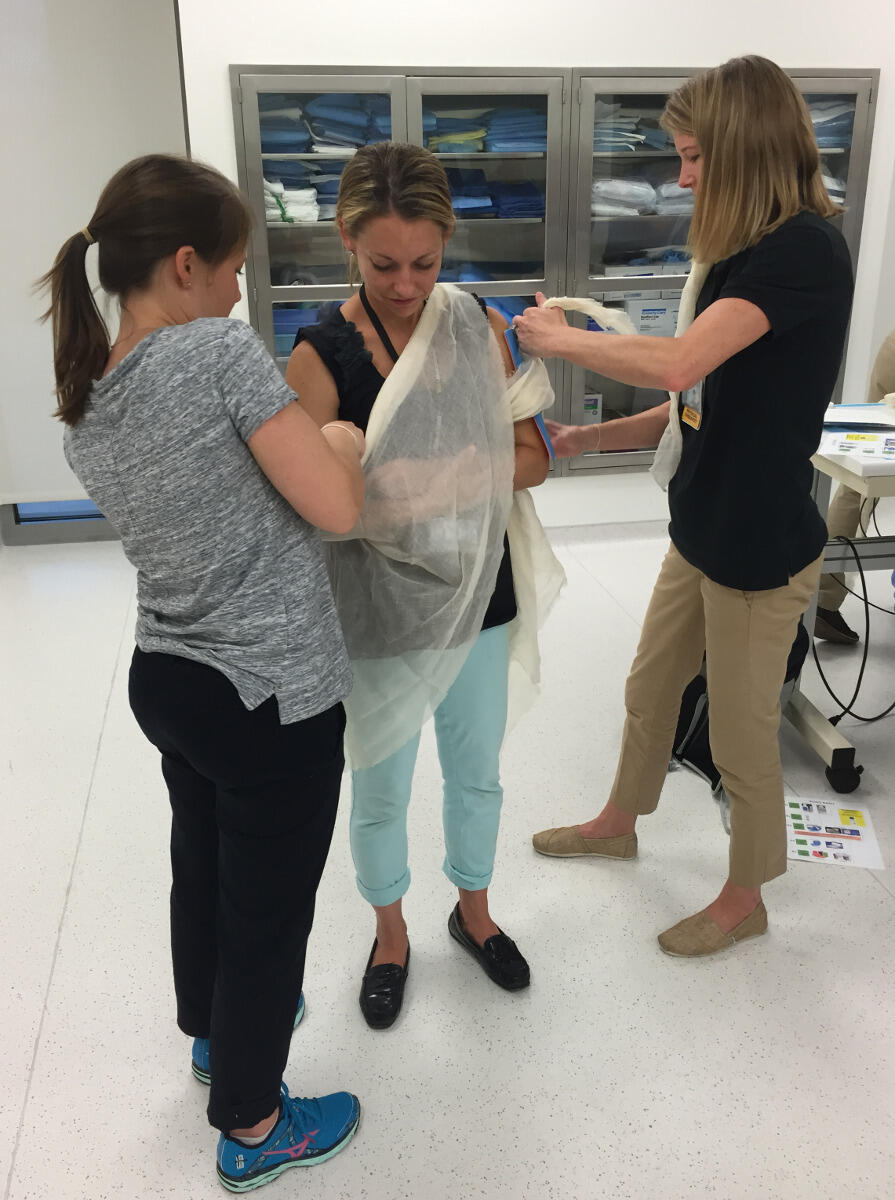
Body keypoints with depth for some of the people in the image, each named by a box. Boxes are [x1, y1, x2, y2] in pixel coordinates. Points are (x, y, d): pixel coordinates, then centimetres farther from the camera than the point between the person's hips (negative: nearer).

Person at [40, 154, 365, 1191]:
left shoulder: (84, 414, 4)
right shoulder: (219, 351, -20)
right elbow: (335, 506, -23)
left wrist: (300, 437, 16)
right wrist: (341, 439, -3)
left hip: (164, 681, 8)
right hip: (271, 699, -8)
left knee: (202, 872, 28)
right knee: (269, 910, 12)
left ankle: (216, 1033, 54)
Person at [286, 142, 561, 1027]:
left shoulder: (478, 327, -4)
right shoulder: (322, 353, -14)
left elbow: (529, 455, -1)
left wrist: (471, 476, -21)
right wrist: (388, 496, -33)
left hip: (476, 595, 3)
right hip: (379, 611, -3)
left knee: (476, 771, 21)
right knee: (380, 791, 16)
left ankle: (473, 911, 48)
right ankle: (390, 935, 43)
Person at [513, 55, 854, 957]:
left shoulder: (804, 250, -21)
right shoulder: (740, 253, 8)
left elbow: (677, 364, -33)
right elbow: (698, 402, 9)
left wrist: (556, 337, -18)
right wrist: (590, 437, 0)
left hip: (759, 543, -8)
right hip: (701, 528, 9)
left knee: (741, 733, 9)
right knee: (648, 688, 23)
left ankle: (744, 898, 33)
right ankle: (619, 822, 48)